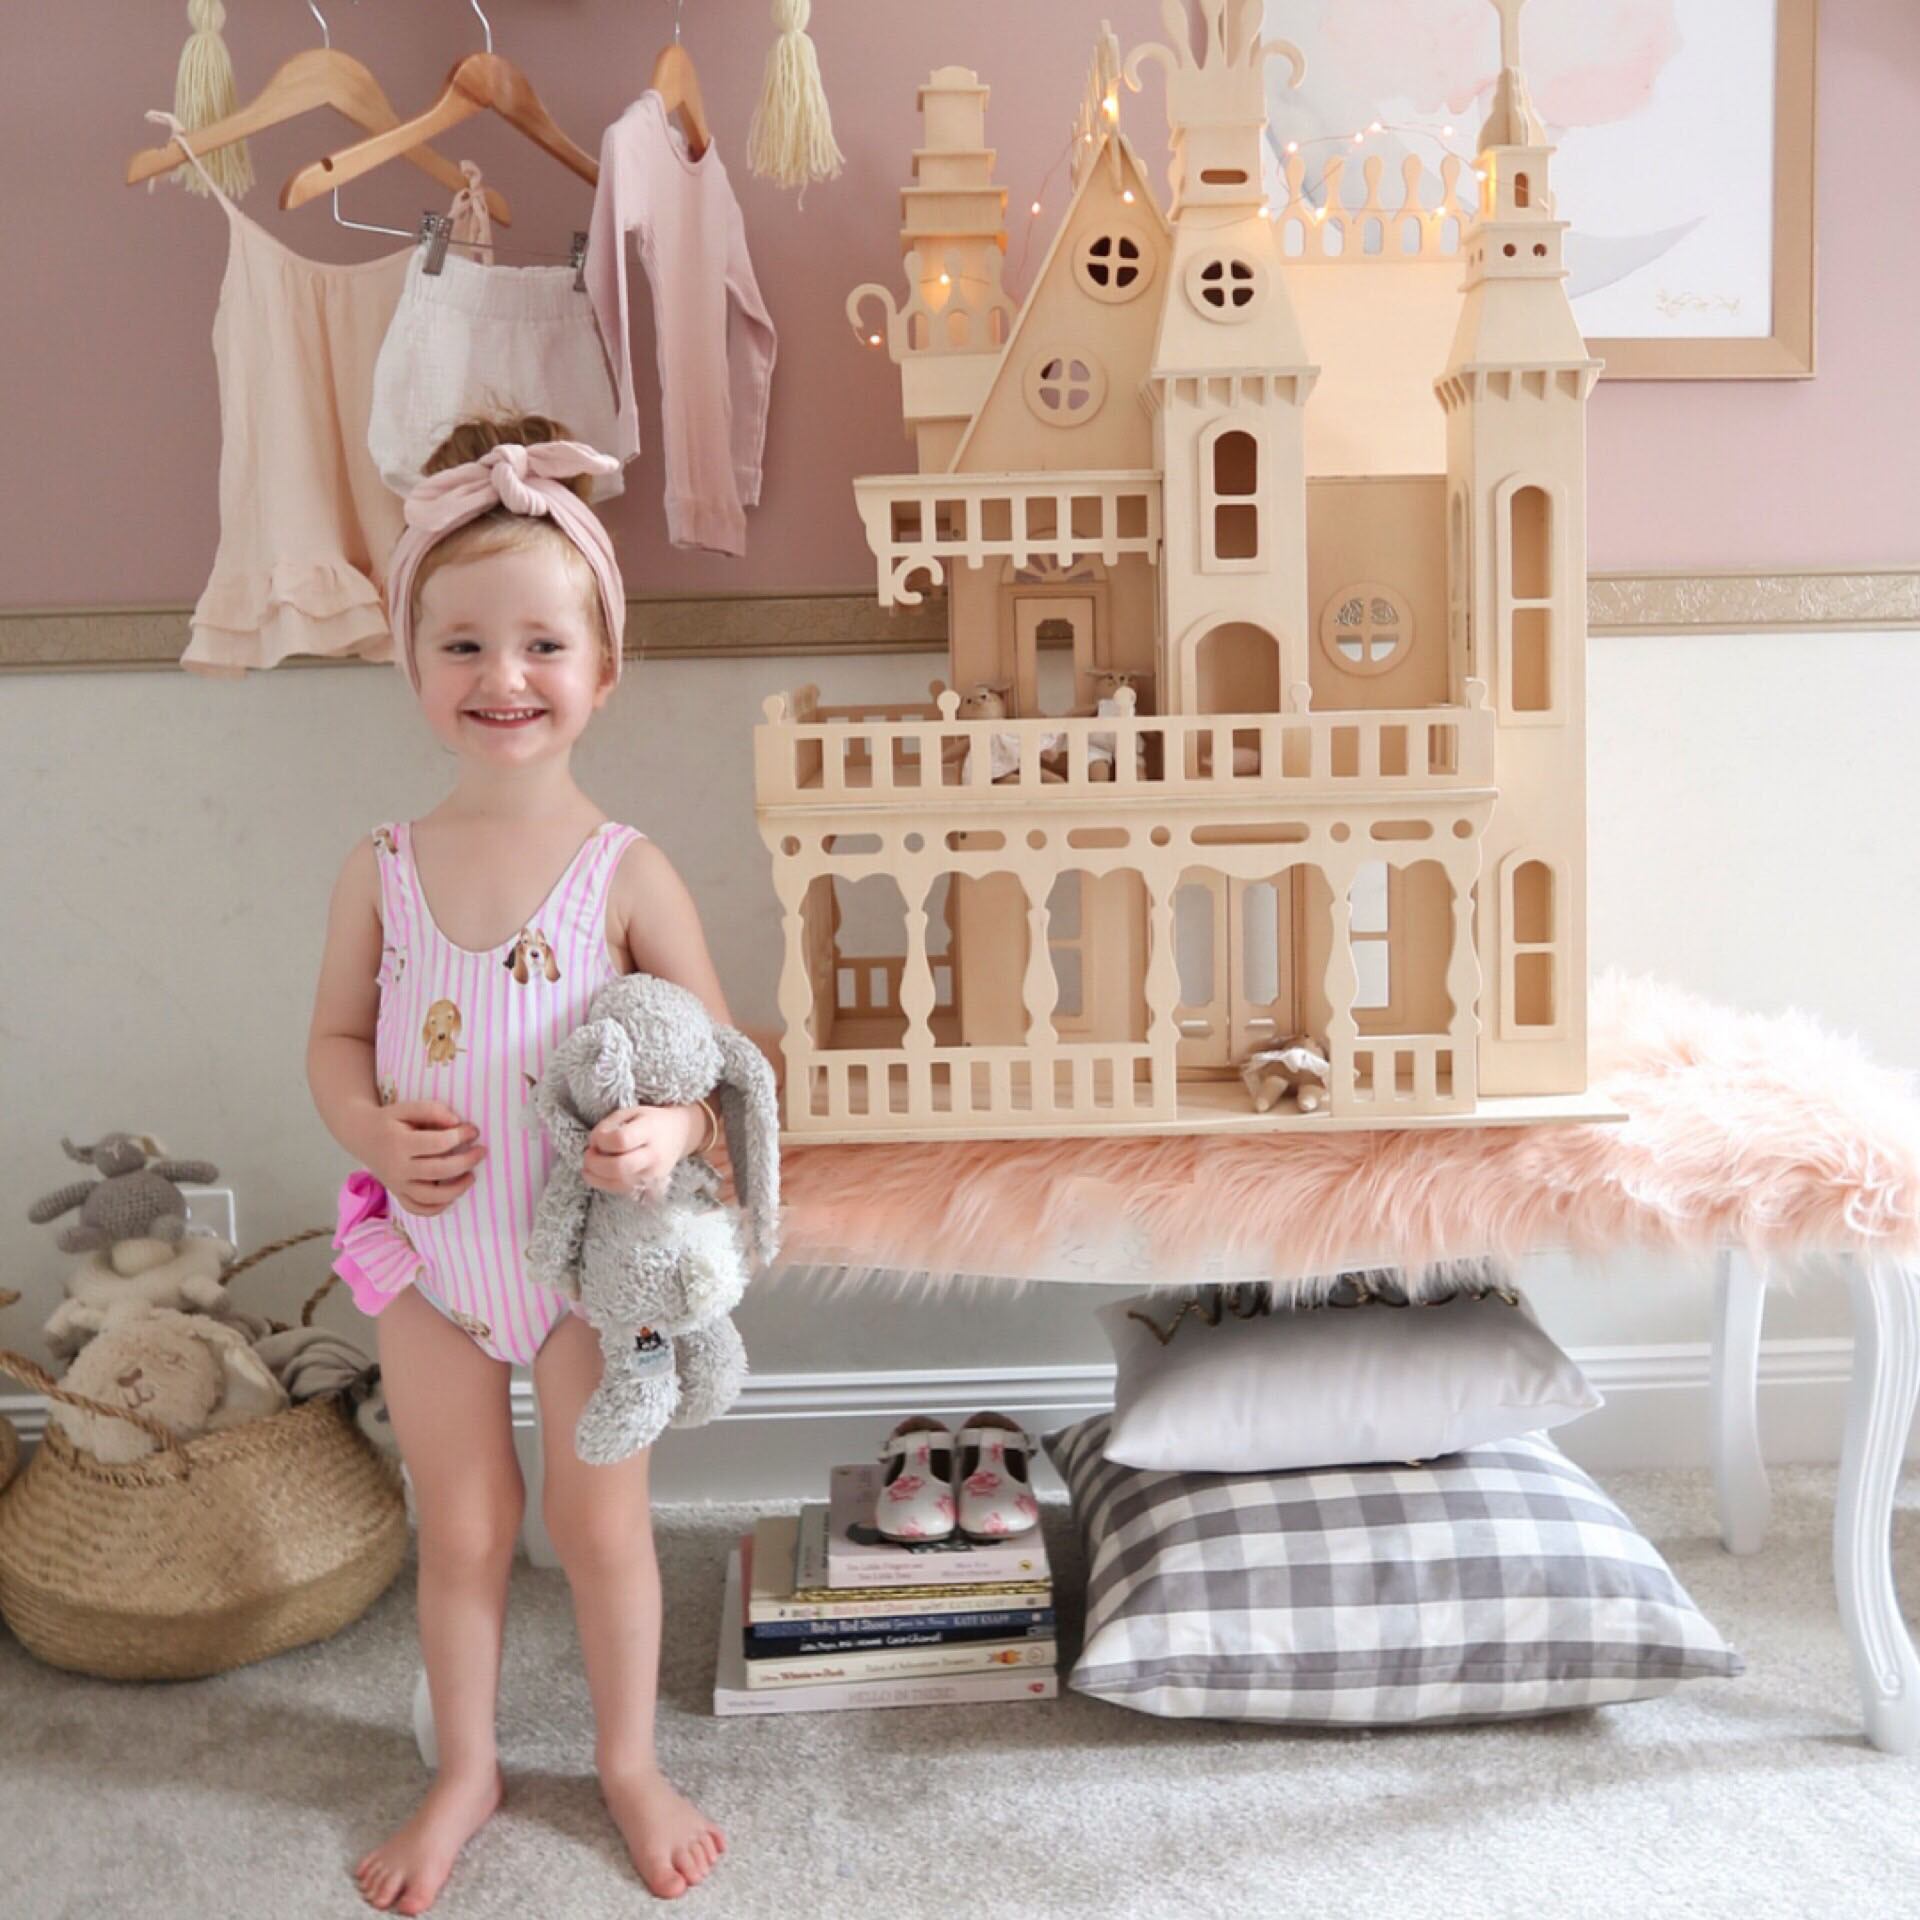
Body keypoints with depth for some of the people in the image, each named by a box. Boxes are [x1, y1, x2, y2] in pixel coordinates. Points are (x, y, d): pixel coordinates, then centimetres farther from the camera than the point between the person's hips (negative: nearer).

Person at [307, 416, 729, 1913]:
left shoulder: (627, 874, -15)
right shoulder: (382, 871, -7)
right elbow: (338, 1034, 4)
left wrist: (669, 1130, -32)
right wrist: (372, 1128, -17)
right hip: (429, 1247, 2)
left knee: (601, 1520, 13)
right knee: (461, 1526, 17)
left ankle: (631, 1764, 37)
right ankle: (465, 1773, 39)